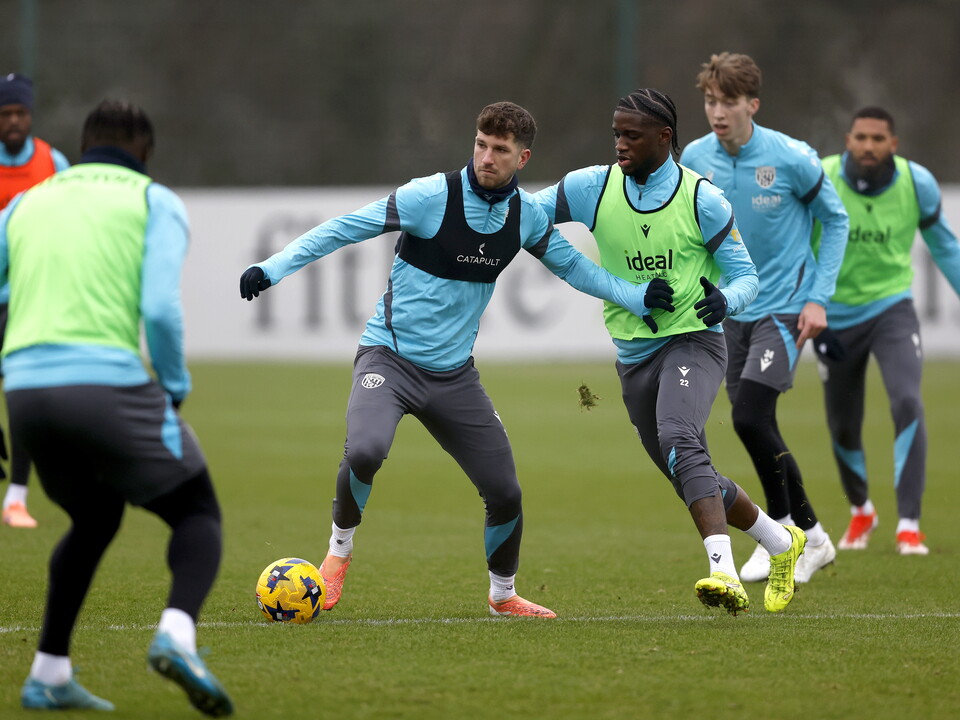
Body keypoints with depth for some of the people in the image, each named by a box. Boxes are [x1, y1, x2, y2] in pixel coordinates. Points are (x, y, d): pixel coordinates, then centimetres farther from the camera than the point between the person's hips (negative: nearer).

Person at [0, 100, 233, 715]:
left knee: (95, 520, 29)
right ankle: (178, 634, -16)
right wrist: (176, 390, 7)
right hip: (109, 382, -5)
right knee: (198, 514, 12)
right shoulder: (155, 203, 10)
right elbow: (160, 308, -7)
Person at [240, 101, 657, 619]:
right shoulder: (431, 196, -15)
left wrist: (641, 298, 8)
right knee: (365, 450, -33)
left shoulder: (526, 215, 1)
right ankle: (339, 551, -5)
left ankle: (503, 595, 29)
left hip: (453, 373, 5)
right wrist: (273, 268, -18)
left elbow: (572, 267, 17)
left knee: (505, 493, 2)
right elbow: (344, 229, -11)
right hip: (389, 356, -4)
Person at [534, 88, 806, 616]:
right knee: (691, 478, 13)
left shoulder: (701, 199, -8)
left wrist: (726, 301, -25)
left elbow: (746, 276, -3)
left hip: (692, 341, -5)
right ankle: (781, 543, 37)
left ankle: (724, 572, -45)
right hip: (633, 356, 5)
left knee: (678, 439, -33)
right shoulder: (594, 188, 1)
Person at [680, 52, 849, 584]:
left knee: (751, 418, -18)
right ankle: (811, 538, 23)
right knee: (754, 428, 7)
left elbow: (835, 220, -2)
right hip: (732, 311, 5)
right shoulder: (695, 159, -2)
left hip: (784, 308, -5)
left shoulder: (791, 159, -14)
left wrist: (818, 297, -8)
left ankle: (780, 529, 2)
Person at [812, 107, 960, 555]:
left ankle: (909, 525, -17)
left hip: (892, 308, 0)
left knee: (907, 403, -22)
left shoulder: (917, 184, -11)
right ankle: (860, 511, 39)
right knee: (843, 428, 9)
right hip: (836, 314, 0)